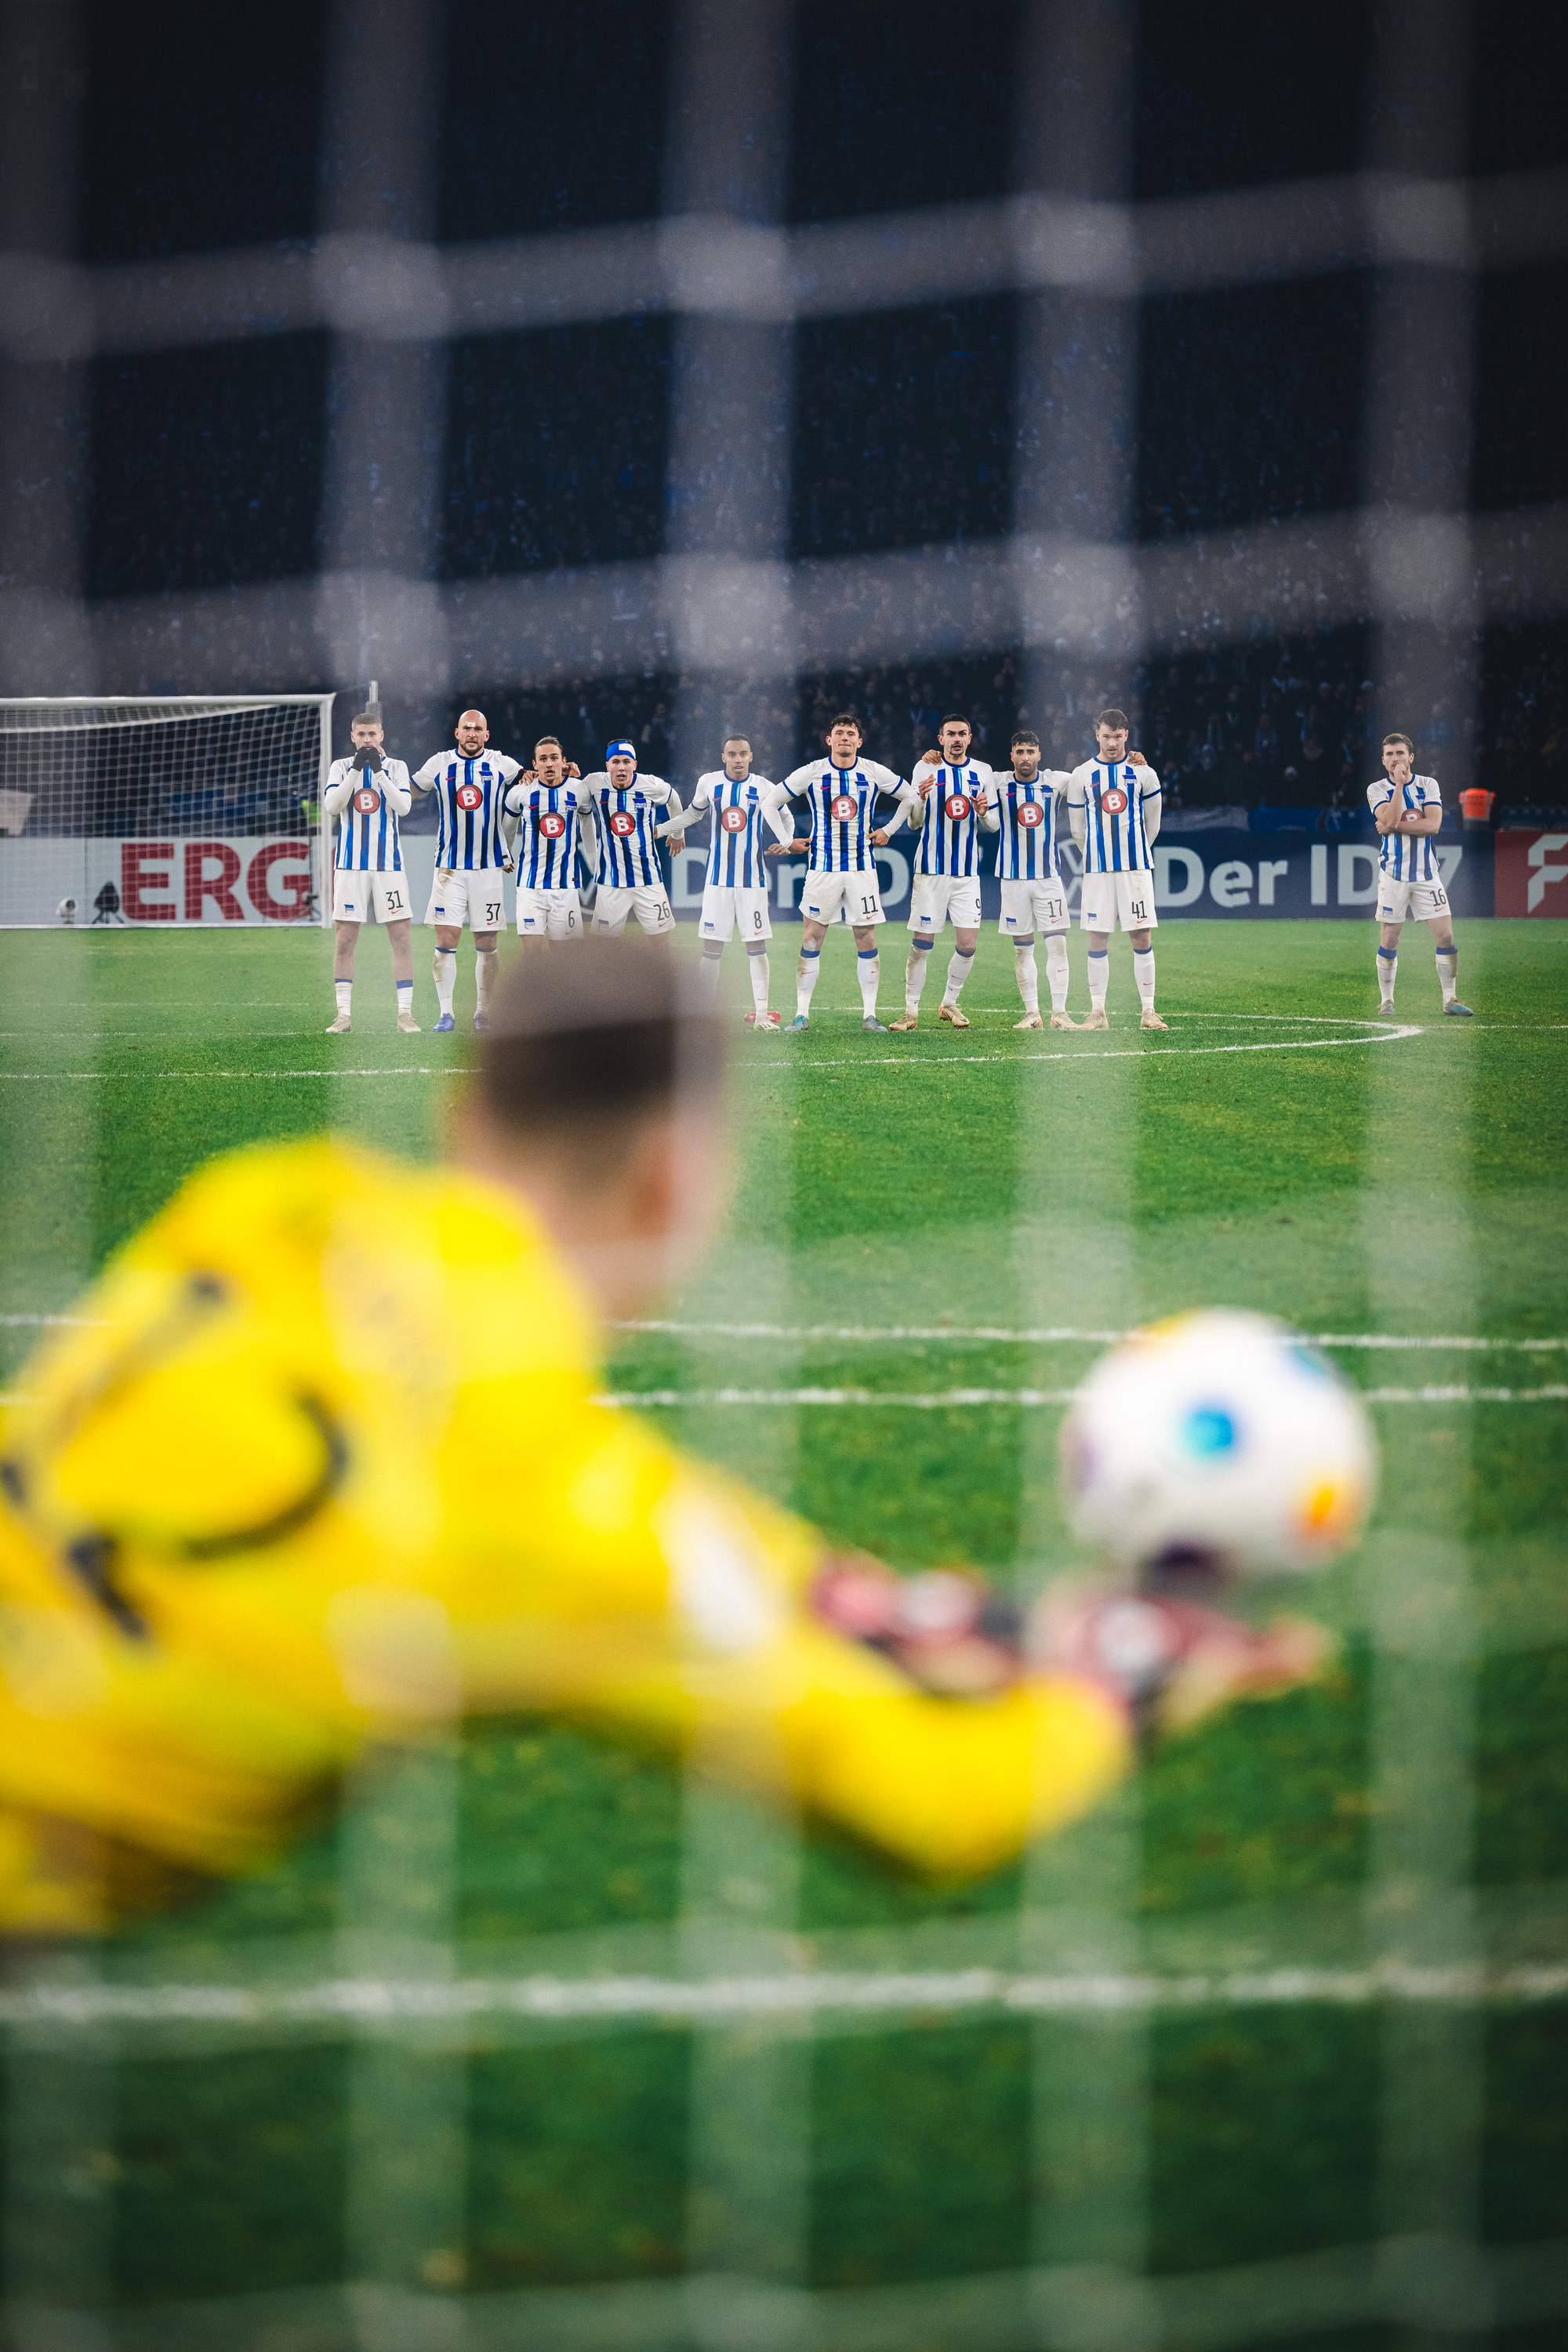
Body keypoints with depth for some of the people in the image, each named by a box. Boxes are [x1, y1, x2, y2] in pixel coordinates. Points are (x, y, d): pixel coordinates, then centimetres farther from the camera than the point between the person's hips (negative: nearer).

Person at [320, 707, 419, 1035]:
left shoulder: (396, 768, 7)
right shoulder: (340, 767, 8)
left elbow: (403, 806, -8)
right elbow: (332, 806, -8)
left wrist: (379, 771, -13)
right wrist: (356, 769, -14)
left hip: (388, 862, 0)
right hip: (350, 863, 0)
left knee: (401, 935, -5)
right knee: (344, 938, -1)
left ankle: (405, 1013, 0)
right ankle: (344, 1014, 4)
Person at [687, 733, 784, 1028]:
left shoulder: (763, 788, -2)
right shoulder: (709, 783, 2)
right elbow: (694, 812, 21)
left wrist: (785, 842, -5)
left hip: (752, 876, -1)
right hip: (718, 878, 1)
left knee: (756, 945, -2)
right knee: (712, 946, 0)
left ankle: (760, 1013, 1)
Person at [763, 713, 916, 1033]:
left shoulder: (874, 774, 1)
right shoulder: (812, 773, -2)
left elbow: (910, 796, 17)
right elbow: (771, 802, 8)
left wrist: (888, 830, 12)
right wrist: (787, 842, 5)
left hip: (862, 867, 1)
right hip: (823, 867, -1)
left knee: (867, 940, -1)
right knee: (811, 940, -2)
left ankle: (869, 1015, 4)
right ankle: (802, 1015, 3)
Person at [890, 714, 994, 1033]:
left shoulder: (982, 772, 8)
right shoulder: (926, 767, -1)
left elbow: (993, 825, 13)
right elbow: (914, 821, 0)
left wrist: (984, 813, -10)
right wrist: (921, 797, -20)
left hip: (967, 872, 3)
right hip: (931, 870, -3)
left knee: (968, 945, 0)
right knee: (921, 944, -5)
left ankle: (950, 1003, 19)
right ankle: (911, 1010, 2)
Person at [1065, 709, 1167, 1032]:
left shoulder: (1142, 772, 4)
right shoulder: (1081, 776, 5)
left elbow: (1151, 824, 14)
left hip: (1136, 865, 0)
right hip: (1097, 869, 1)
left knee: (1142, 936, -3)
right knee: (1098, 938, 0)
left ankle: (1148, 1011, 1)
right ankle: (1097, 1012, 4)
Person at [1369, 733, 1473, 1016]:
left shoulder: (1428, 785, 5)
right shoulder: (1377, 789, 1)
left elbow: (1433, 824, -9)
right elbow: (1390, 819, -18)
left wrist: (1393, 826, -12)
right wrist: (1400, 783, -16)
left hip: (1427, 873, 1)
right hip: (1393, 874, -1)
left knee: (1446, 937, -5)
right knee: (1389, 941, -1)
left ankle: (1450, 1000, 3)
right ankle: (1386, 1001, 12)